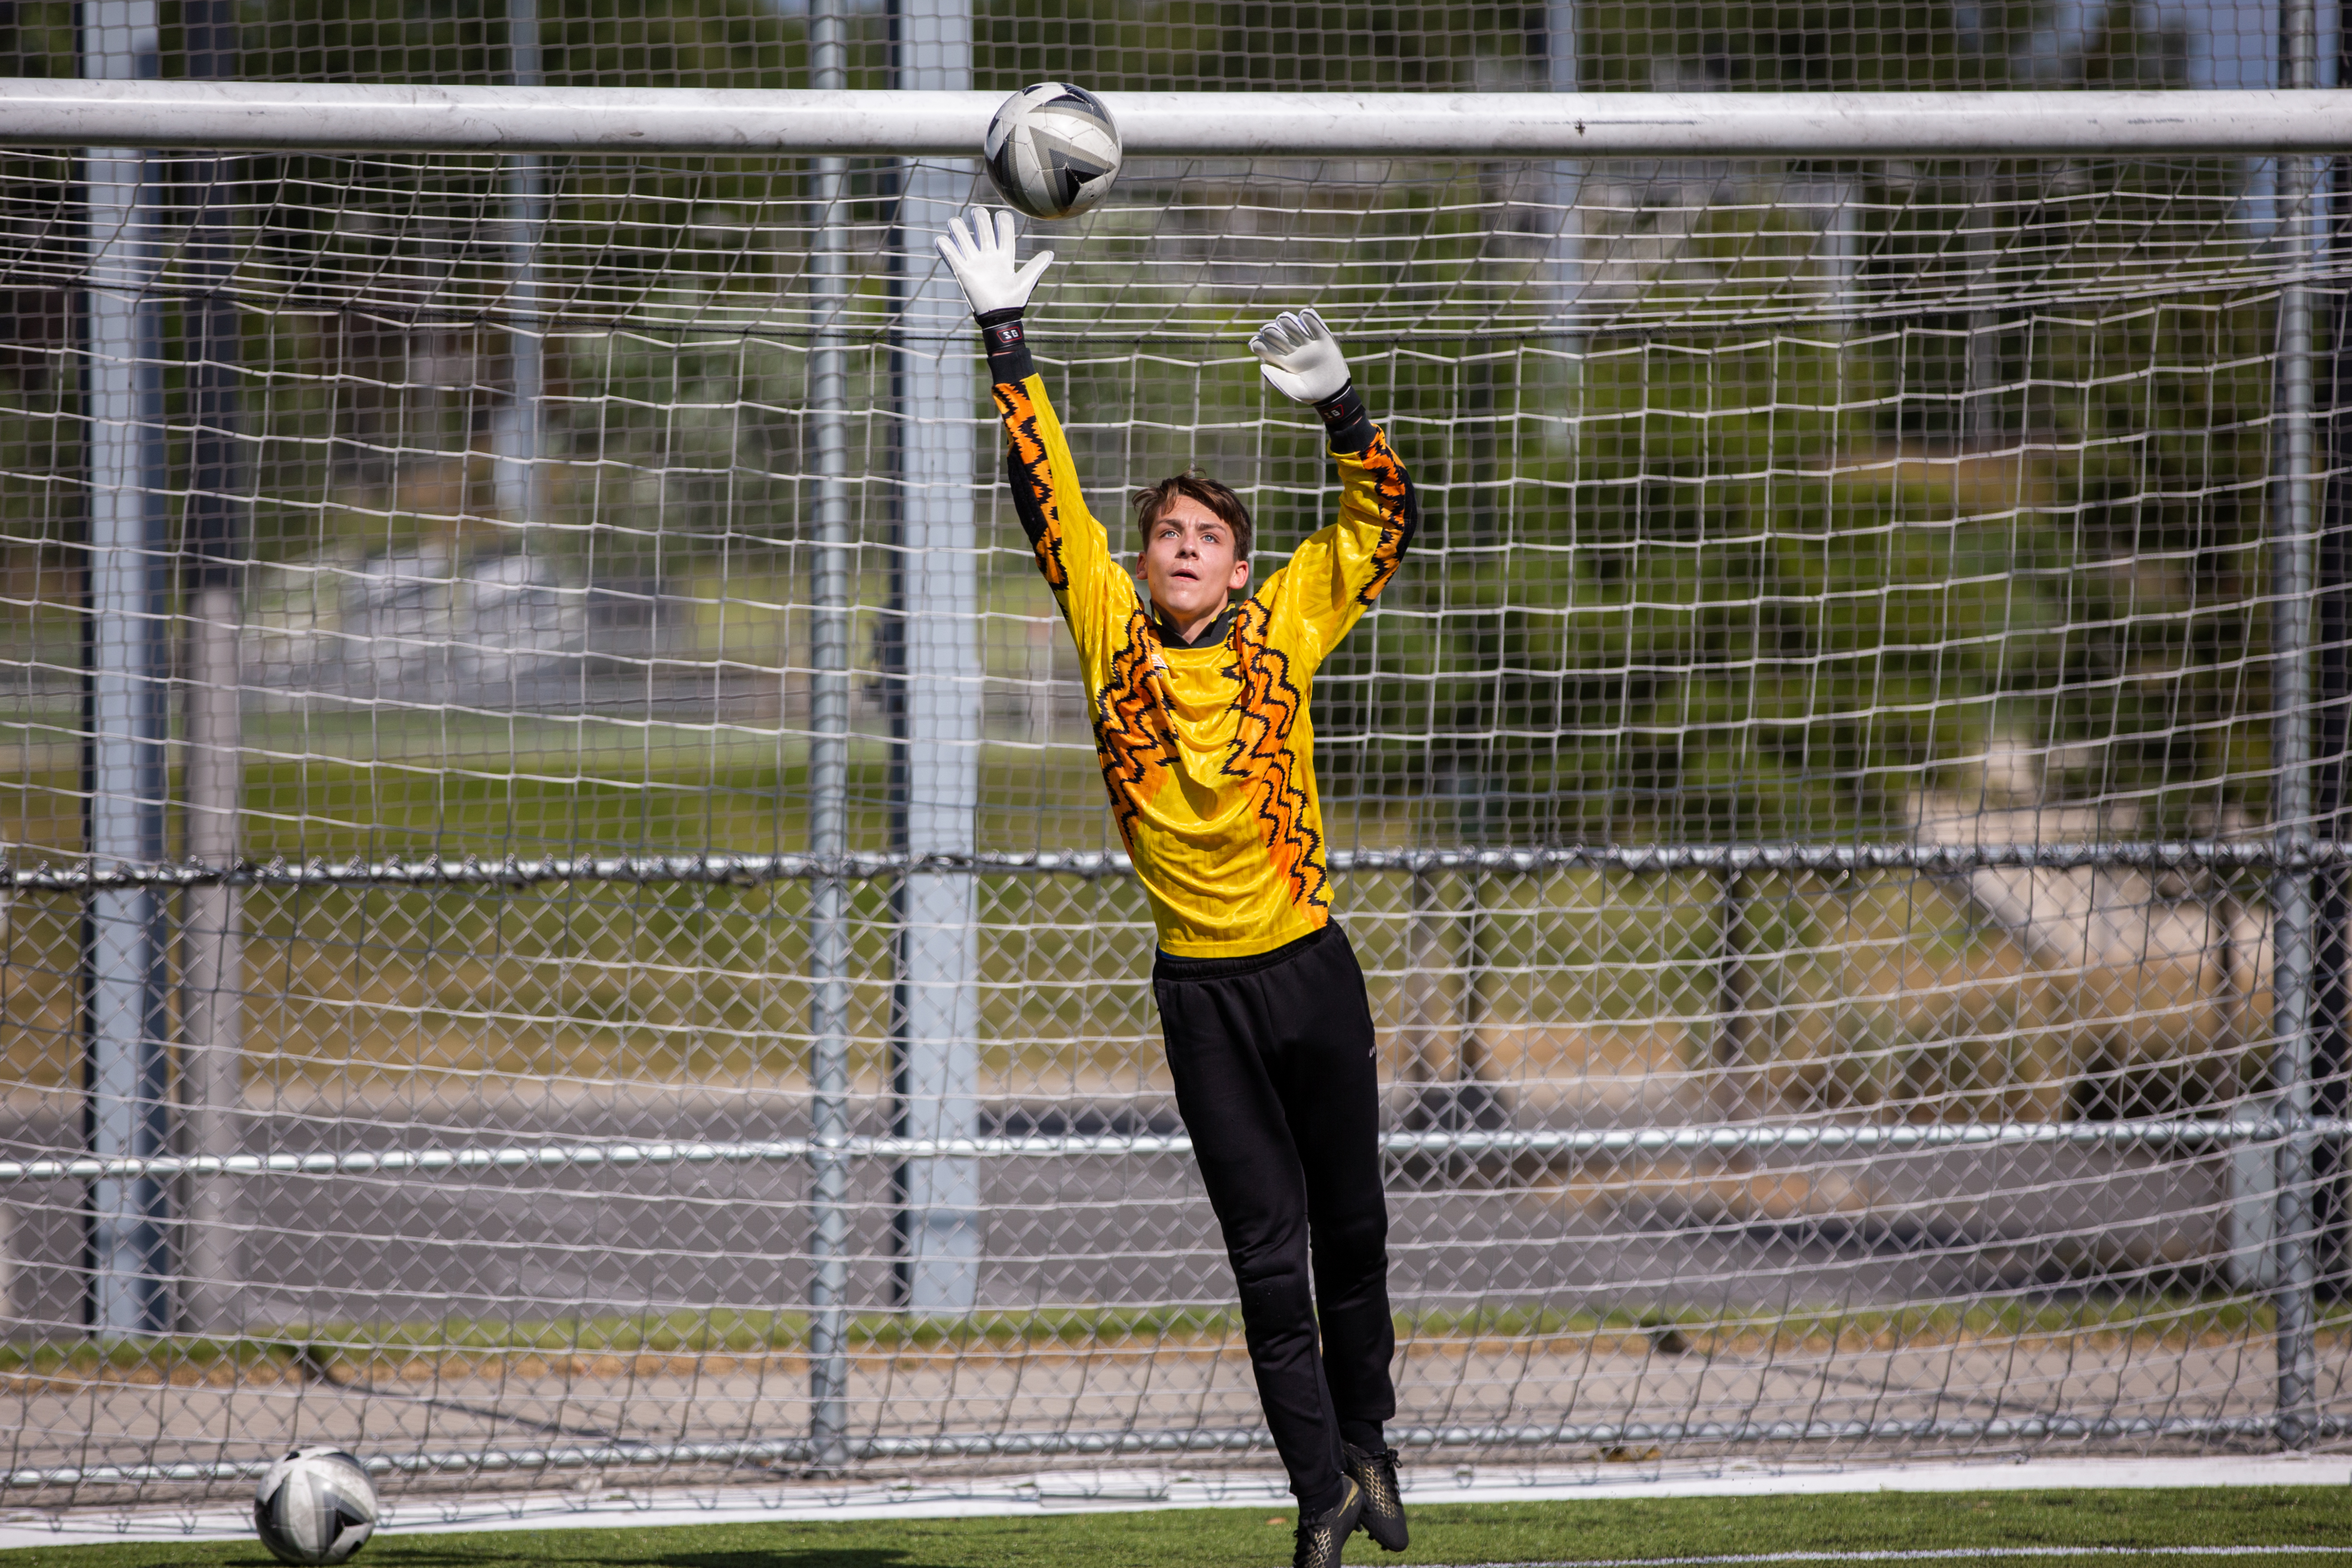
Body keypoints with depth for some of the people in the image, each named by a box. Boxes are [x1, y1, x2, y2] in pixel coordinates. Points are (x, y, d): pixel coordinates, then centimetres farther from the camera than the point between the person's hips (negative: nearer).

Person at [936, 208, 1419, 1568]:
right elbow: (1047, 493, 0)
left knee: (1352, 1233, 10)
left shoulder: (1285, 630, 2)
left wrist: (1341, 411, -12)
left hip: (1309, 968, 1)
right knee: (1267, 1253, -1)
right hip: (1199, 987, -1)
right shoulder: (1110, 630, 1)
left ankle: (1367, 1444, 29)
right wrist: (1008, 344, -4)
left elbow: (1384, 525, 2)